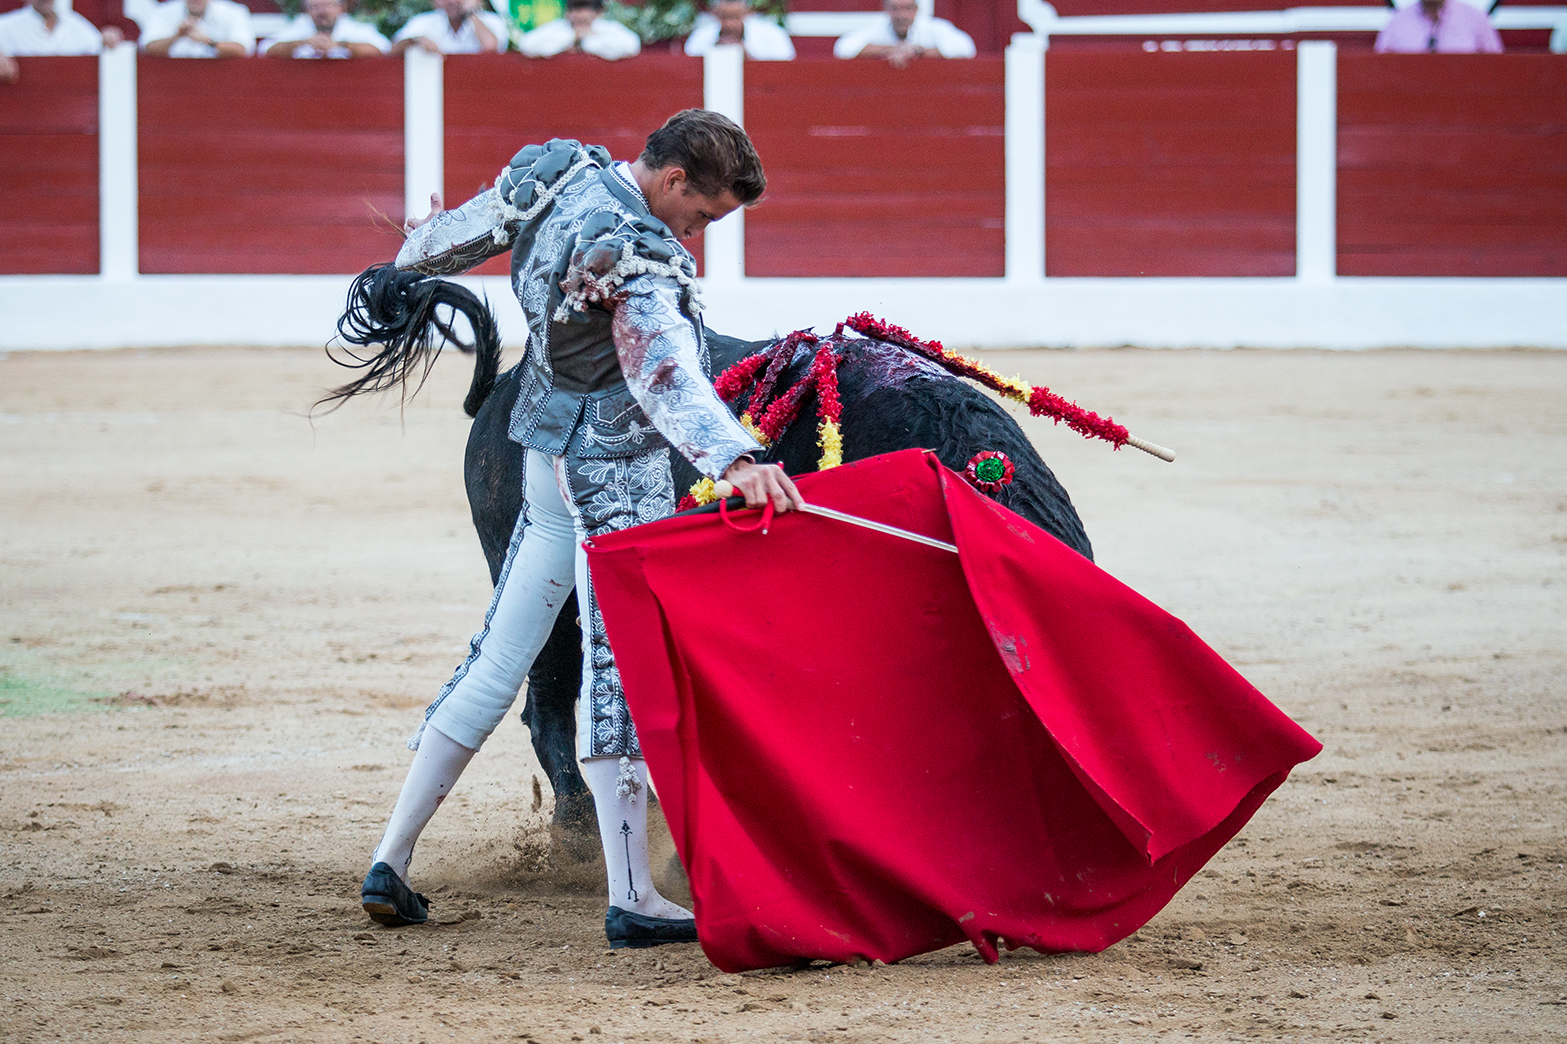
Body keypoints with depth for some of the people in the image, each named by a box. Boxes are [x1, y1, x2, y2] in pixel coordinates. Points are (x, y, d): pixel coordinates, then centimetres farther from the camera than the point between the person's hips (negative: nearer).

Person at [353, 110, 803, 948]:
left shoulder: (560, 173, 1)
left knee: (500, 660, 14)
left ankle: (391, 863, 16)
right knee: (620, 671, -7)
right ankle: (630, 900, -7)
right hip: (616, 477, -9)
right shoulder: (641, 260, -25)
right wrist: (733, 459, -57)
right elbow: (666, 374, -42)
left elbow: (470, 227, 20)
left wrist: (413, 260, 43)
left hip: (550, 465, 9)